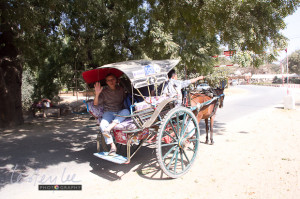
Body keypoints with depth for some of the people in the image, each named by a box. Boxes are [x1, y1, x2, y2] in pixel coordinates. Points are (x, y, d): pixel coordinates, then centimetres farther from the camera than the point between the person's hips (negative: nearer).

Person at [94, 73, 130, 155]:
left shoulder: (121, 89, 13)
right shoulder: (104, 91, 6)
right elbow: (95, 104, -2)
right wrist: (97, 94, -17)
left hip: (120, 112, 1)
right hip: (108, 112, -1)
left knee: (126, 111, -34)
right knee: (103, 125, -32)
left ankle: (109, 127, -45)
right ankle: (113, 146, -27)